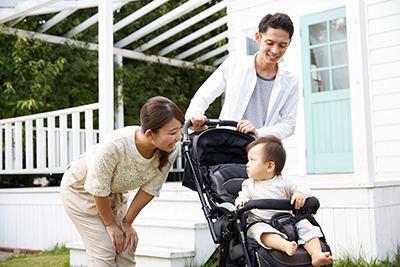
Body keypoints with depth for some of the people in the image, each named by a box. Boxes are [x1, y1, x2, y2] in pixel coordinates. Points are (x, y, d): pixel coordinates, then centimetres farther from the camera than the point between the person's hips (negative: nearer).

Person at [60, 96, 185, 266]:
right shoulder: (115, 145, -41)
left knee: (126, 250, 0)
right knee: (104, 252, -11)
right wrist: (111, 224, -12)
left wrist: (127, 222, -4)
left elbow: (149, 189, -11)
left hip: (114, 193, 5)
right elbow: (98, 189, -26)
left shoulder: (169, 152, -26)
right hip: (81, 188, -5)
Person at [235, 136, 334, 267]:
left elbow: (304, 188, 6)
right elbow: (241, 198, 7)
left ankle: (316, 254, -33)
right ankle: (284, 245, -60)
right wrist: (241, 202, -17)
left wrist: (301, 194, -18)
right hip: (260, 223, -2)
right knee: (261, 230, -36)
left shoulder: (283, 182, 8)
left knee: (304, 225, -21)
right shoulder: (249, 185, 11)